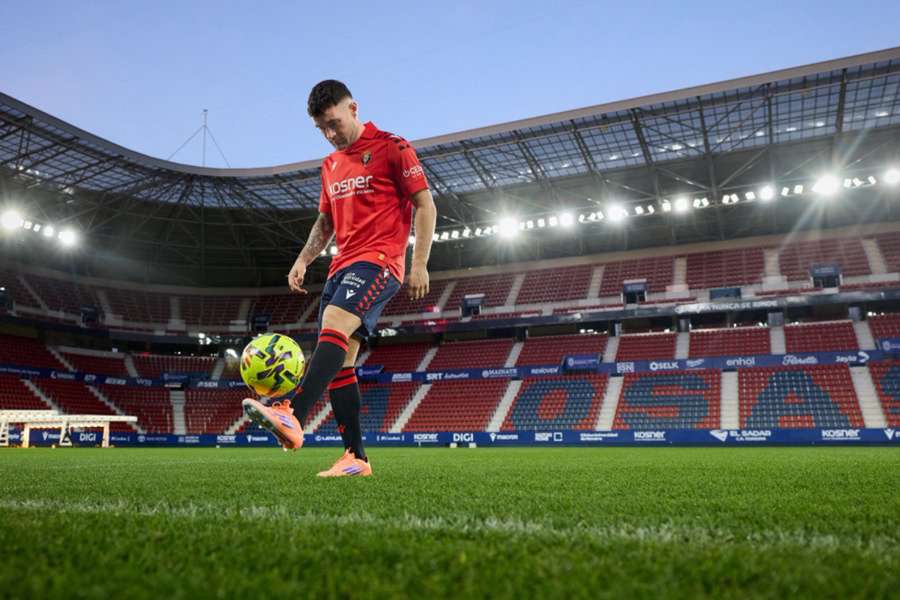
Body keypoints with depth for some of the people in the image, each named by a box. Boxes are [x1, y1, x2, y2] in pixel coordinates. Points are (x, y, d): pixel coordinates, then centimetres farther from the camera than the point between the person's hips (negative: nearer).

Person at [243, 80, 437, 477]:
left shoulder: (392, 147, 0)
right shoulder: (330, 164, 21)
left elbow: (425, 206, -4)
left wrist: (420, 264, -12)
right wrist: (303, 260, 11)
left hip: (379, 259, -8)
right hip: (342, 265, 8)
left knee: (334, 324, -31)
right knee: (340, 359, -1)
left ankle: (293, 418, -43)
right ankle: (356, 457, 1)